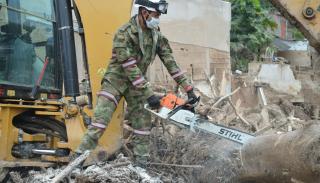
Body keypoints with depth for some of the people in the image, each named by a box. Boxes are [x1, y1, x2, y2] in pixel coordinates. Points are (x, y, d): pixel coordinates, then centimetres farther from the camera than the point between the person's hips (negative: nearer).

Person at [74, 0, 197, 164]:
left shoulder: (156, 34, -3)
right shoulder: (124, 33, -23)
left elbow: (170, 62, -2)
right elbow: (130, 68, -25)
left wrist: (188, 88, -7)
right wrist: (149, 95, -27)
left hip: (137, 82, 6)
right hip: (116, 78, -6)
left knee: (143, 122, 3)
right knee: (100, 119, -14)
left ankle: (141, 160, 11)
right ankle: (80, 156, -10)